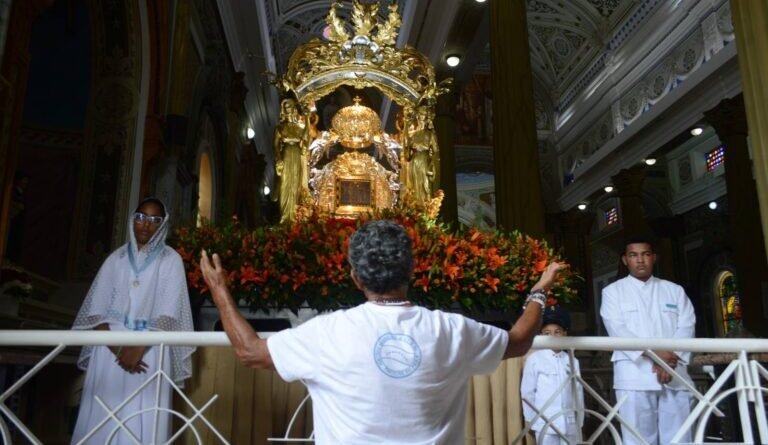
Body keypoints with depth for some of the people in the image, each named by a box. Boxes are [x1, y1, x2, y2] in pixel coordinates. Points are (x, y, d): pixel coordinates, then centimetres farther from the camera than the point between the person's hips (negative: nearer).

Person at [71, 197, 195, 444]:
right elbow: (96, 310, 4)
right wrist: (117, 348, -10)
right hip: (111, 349, 3)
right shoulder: (116, 258, 11)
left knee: (141, 422, -6)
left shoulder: (170, 260, 3)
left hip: (148, 351, -3)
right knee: (101, 419, 1)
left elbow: (168, 314, -6)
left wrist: (138, 348, -16)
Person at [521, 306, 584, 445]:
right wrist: (530, 418, -1)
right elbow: (527, 391, -1)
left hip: (570, 421, 4)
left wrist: (579, 420, 9)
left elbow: (578, 391, 10)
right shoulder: (534, 359, -5)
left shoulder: (572, 361, 6)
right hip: (545, 421, -4)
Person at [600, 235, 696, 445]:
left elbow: (686, 327, 5)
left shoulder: (675, 290, 18)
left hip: (674, 375, 2)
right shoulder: (613, 291, 10)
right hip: (635, 375, -2)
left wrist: (669, 359, -12)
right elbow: (617, 329, -4)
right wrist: (653, 352, -17)